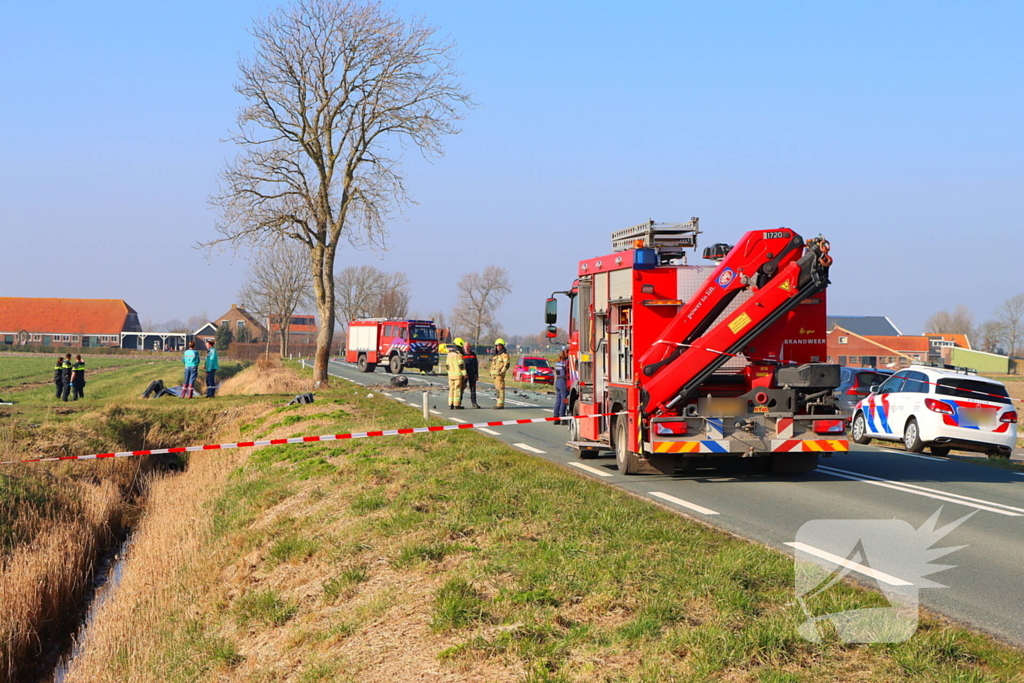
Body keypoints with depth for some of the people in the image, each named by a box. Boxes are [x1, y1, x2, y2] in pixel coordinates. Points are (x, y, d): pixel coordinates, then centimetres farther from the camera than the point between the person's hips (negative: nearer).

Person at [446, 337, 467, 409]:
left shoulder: (449, 354, 11)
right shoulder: (459, 354, -12)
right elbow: (461, 365, -15)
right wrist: (465, 374, -11)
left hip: (451, 374, 7)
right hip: (458, 374, -6)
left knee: (451, 389, 9)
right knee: (457, 390, -4)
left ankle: (450, 405, 8)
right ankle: (456, 405, -5)